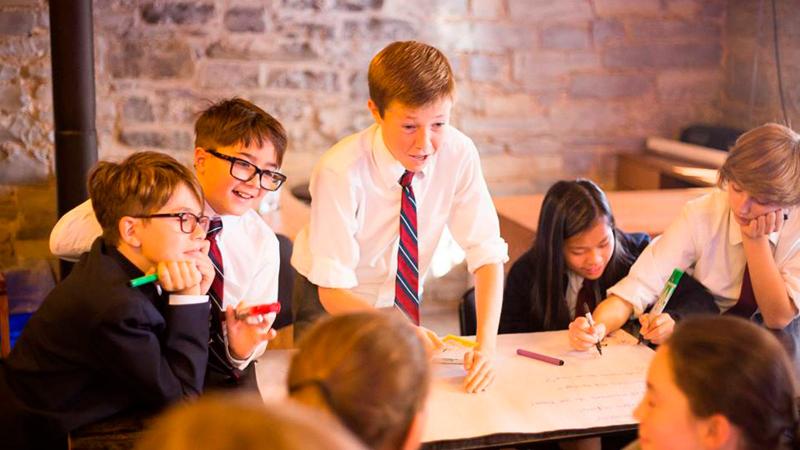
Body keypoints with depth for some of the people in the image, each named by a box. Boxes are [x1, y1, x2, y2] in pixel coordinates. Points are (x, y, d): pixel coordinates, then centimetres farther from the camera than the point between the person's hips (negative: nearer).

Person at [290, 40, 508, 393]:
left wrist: (485, 346, -32)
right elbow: (333, 291, -26)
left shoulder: (458, 153, -19)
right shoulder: (341, 172, -29)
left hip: (402, 300, 3)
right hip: (330, 304, -3)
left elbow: (487, 254, -18)